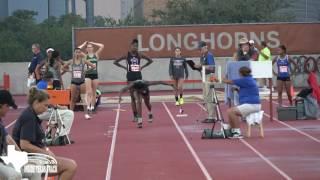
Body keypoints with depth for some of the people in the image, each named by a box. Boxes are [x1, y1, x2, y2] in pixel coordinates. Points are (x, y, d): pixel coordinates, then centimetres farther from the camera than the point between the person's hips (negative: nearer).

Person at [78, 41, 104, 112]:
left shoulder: (96, 55, 7)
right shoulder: (85, 56, 1)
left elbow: (102, 46, 0)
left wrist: (93, 43, 6)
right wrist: (84, 44, 2)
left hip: (95, 75, 3)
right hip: (87, 75, -3)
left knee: (94, 93, 8)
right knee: (89, 92, -13)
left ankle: (92, 106, 15)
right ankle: (88, 106, -18)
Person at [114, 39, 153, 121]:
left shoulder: (139, 55, 2)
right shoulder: (127, 55, -3)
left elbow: (150, 60, 11)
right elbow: (115, 62, 0)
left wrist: (142, 67, 2)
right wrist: (124, 67, -5)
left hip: (138, 76, 1)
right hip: (130, 77, -1)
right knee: (132, 97, 2)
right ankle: (135, 115, 5)